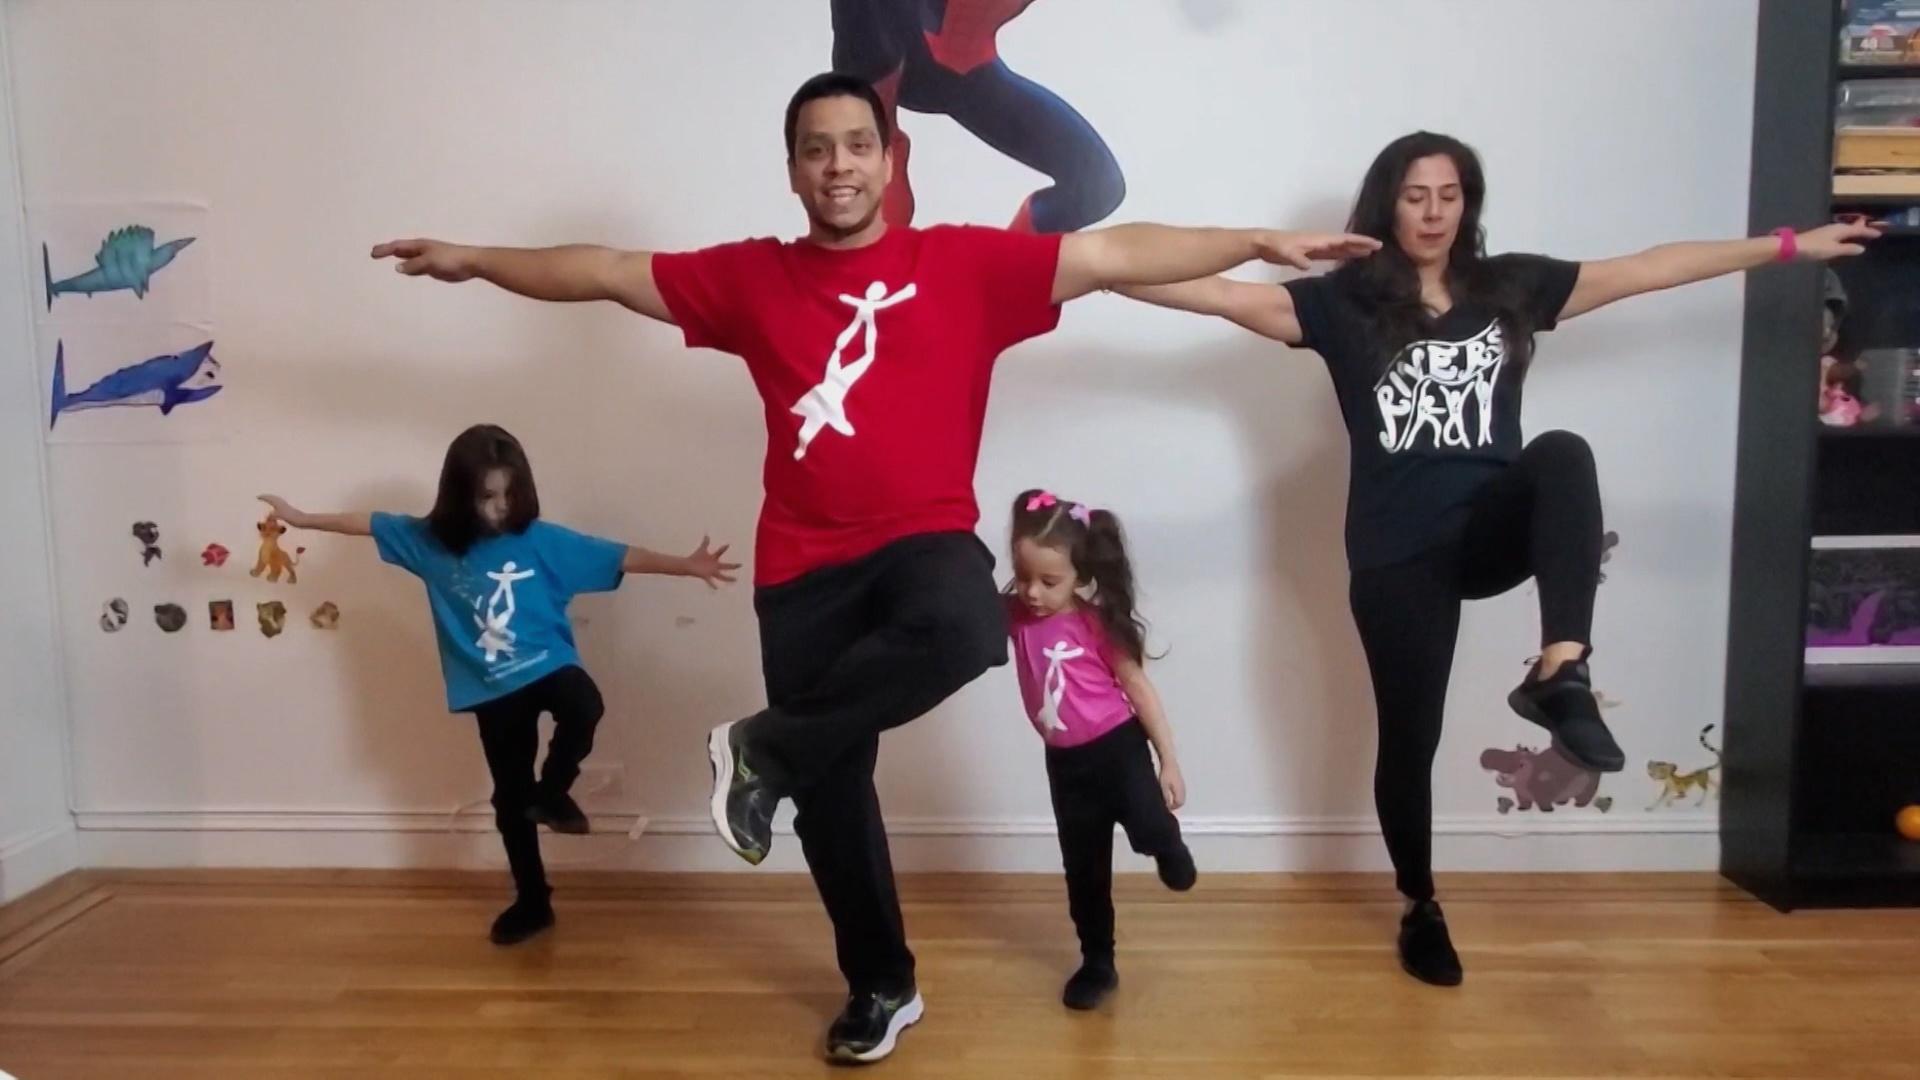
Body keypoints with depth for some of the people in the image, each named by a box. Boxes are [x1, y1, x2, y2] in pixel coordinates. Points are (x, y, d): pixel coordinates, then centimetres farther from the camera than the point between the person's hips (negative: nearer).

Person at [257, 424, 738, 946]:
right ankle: (532, 902, 26)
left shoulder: (541, 539, -9)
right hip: (493, 690, 2)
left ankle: (552, 791, -9)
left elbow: (620, 557, -14)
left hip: (548, 667, -2)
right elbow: (368, 523, 9)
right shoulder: (432, 540, -1)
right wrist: (301, 518, 12)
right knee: (511, 799, 10)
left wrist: (686, 565, -21)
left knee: (584, 707, -37)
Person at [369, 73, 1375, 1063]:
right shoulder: (751, 278, 8)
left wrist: (1259, 242, -4)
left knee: (961, 627, -38)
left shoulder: (963, 262, 2)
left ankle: (765, 750, -12)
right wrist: (472, 259, 16)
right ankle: (881, 986, 31)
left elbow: (1116, 253, -1)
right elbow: (609, 272, 14)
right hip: (804, 566, 2)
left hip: (927, 539, -2)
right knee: (834, 792, 7)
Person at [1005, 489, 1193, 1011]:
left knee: (1147, 829, -25)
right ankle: (1097, 963, 31)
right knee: (1083, 871, 13)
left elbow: (1139, 688, -10)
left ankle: (1168, 846, 12)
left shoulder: (1099, 624, -17)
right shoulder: (1014, 616, -6)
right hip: (1065, 761, 4)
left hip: (1116, 746, -4)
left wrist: (1169, 760, -9)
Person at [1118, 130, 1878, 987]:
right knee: (1409, 737, 5)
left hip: (1494, 530, 2)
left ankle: (1559, 674, -34)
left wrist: (1788, 246, 15)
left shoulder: (1510, 287, 9)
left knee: (1562, 454, -31)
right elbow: (1228, 297, -9)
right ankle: (1421, 909, 29)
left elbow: (1649, 270, 13)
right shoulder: (1347, 302, 0)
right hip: (1396, 554, -2)